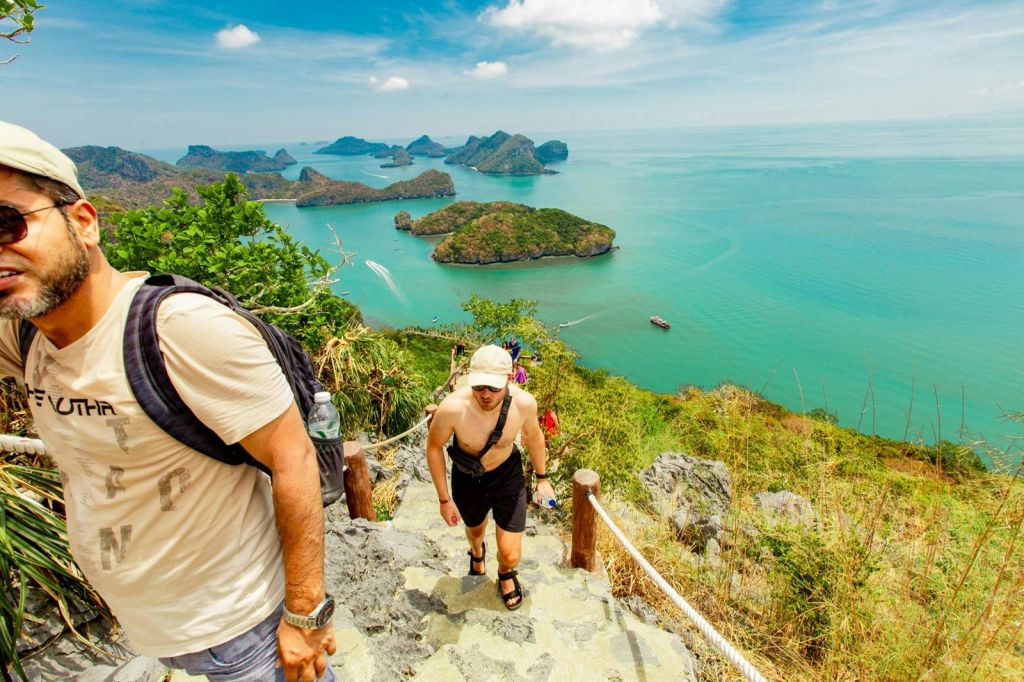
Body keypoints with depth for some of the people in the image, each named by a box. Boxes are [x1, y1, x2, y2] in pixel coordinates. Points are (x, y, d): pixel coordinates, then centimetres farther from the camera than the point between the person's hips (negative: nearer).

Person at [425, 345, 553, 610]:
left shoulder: (524, 402, -30)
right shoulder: (452, 408, -36)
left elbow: (534, 436, -6)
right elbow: (434, 447, -16)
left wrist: (542, 478, 5)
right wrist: (444, 498, -9)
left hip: (508, 475, 0)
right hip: (467, 478, 0)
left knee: (510, 555, 1)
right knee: (475, 528, 30)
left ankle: (506, 574, 42)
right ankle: (477, 551, 71)